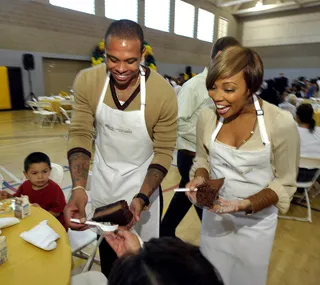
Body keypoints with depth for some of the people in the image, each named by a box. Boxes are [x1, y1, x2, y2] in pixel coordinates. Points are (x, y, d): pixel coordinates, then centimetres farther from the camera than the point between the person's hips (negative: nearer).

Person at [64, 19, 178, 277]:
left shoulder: (164, 93, -23)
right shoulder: (87, 82, -16)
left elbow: (164, 152, -16)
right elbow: (80, 134, -13)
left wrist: (141, 197, -27)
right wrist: (78, 188, -26)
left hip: (141, 180, -2)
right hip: (102, 176, 3)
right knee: (106, 248, 24)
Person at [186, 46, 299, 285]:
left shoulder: (281, 124, -22)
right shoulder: (207, 117, -13)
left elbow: (285, 184, -12)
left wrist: (247, 205, -28)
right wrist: (200, 177, -19)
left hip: (256, 221, -2)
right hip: (214, 215, 2)